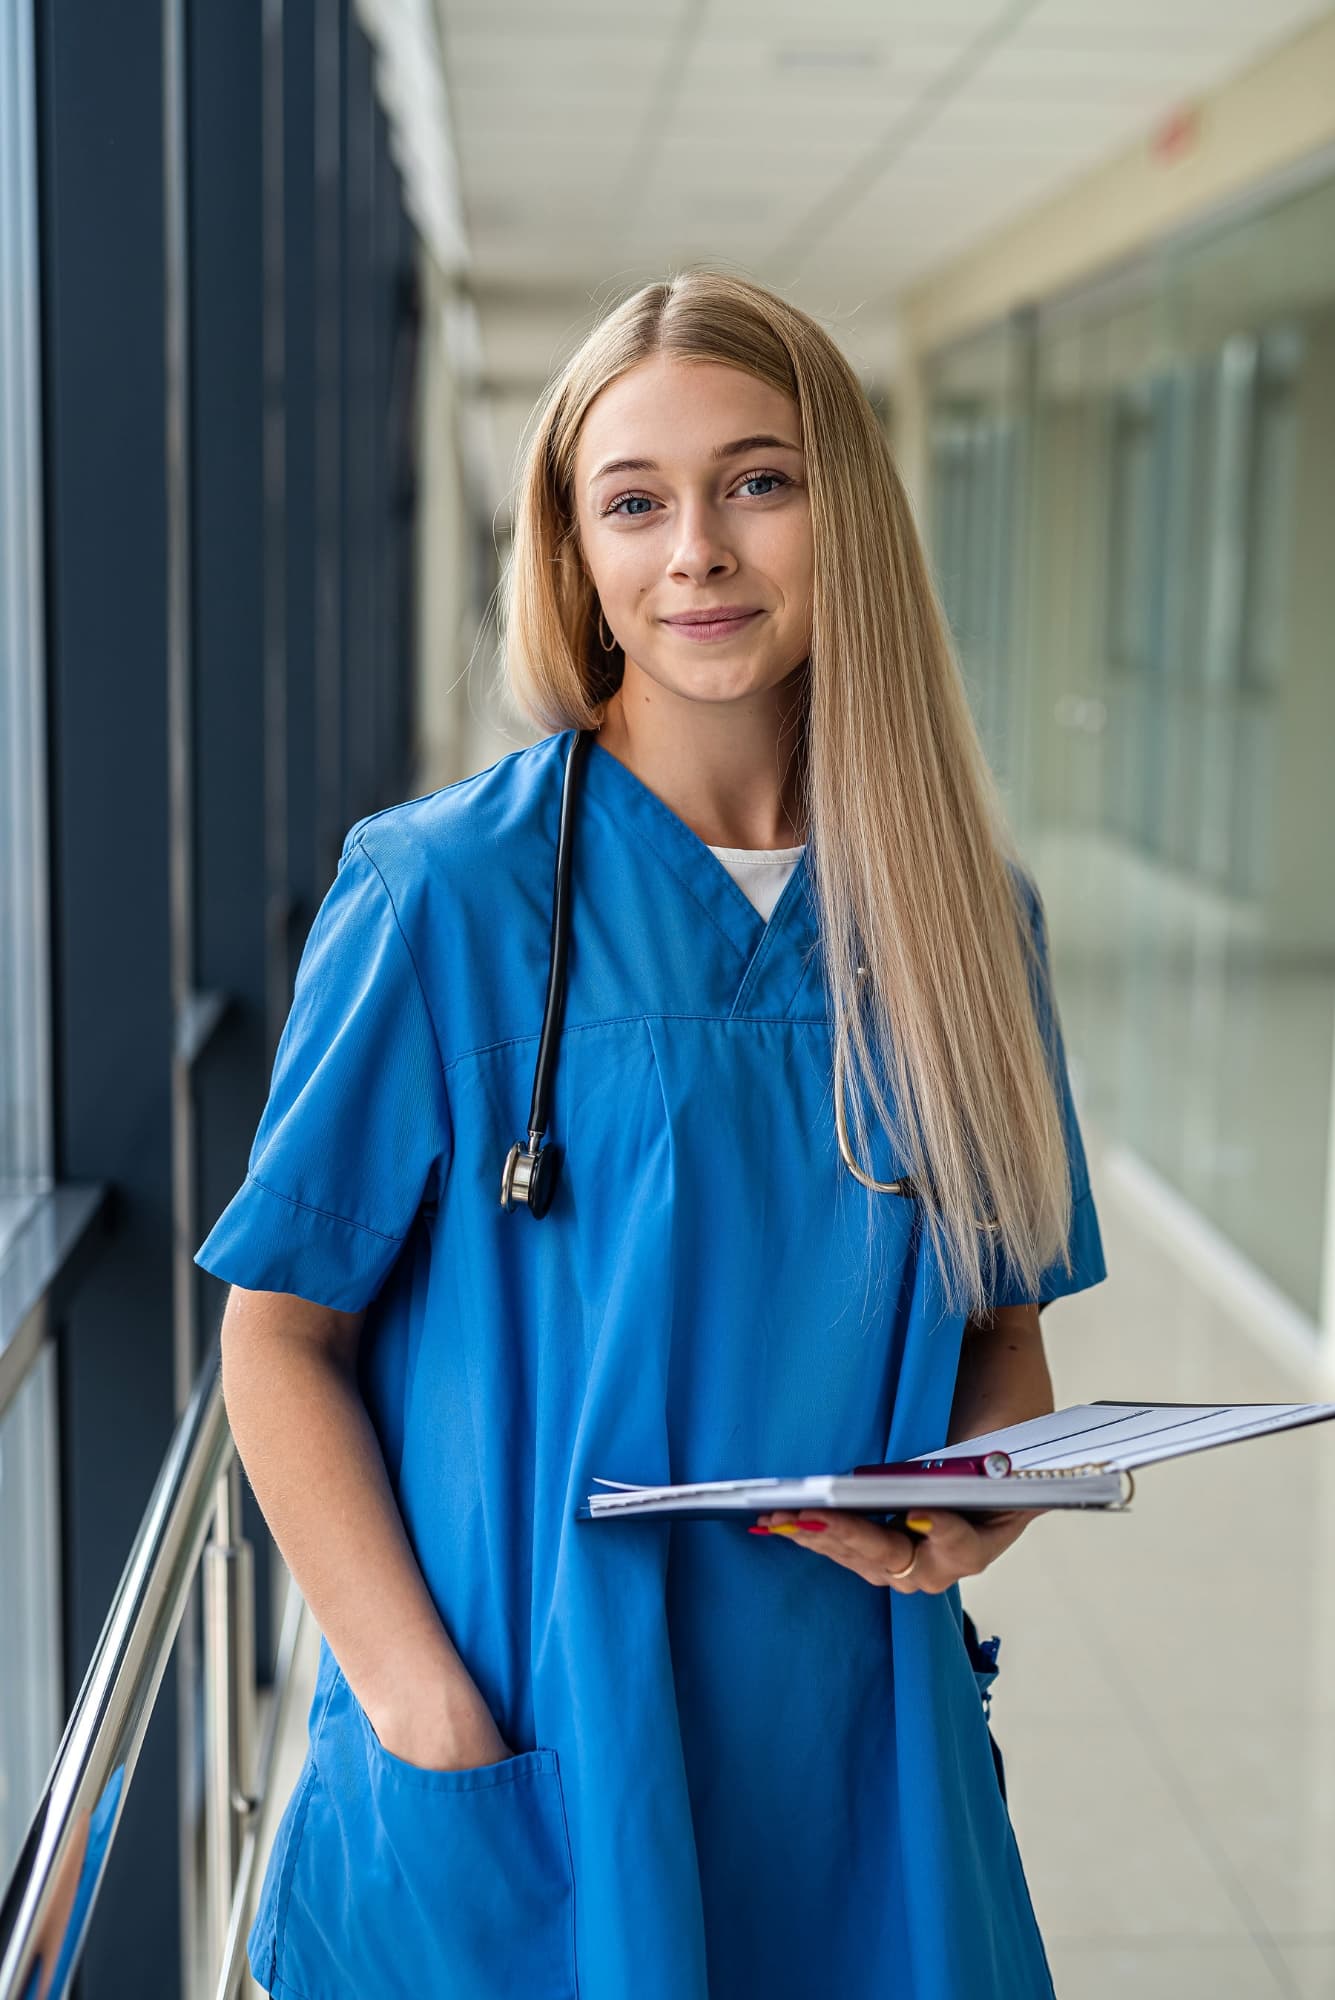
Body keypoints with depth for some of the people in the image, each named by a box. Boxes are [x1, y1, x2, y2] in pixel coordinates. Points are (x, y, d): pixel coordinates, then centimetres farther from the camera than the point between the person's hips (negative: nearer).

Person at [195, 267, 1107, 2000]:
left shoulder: (959, 910, 1)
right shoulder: (446, 894, -10)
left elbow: (1003, 1320, 10)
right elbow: (285, 1334, -8)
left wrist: (983, 1499, -11)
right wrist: (429, 1714, -16)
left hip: (853, 1764, 4)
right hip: (516, 1777, -3)